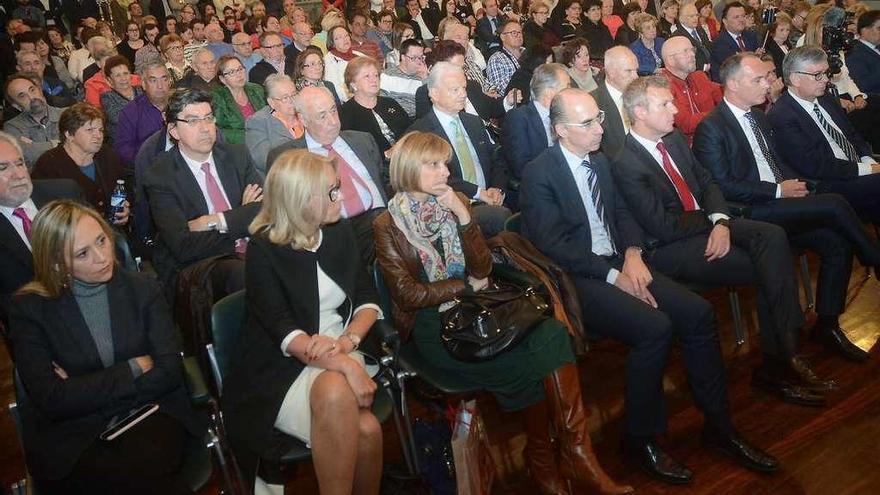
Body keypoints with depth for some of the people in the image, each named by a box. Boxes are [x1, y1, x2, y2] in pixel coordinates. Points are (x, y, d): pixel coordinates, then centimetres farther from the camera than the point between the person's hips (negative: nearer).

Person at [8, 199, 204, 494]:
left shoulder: (142, 289, 6)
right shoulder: (29, 307, 0)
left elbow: (169, 371, -2)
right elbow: (51, 399, -9)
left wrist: (83, 392, -7)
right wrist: (133, 369, -7)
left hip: (149, 416, 2)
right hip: (72, 435, -2)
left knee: (144, 466, -31)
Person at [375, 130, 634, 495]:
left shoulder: (456, 203, 11)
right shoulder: (387, 225, -1)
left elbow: (482, 270, 4)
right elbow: (408, 294, -7)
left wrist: (463, 216, -9)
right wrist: (467, 285, -2)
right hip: (430, 325, -4)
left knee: (550, 332, -25)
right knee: (526, 366, -24)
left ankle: (574, 449, -21)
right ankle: (542, 459, -5)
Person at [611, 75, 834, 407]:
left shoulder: (675, 139, 10)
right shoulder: (625, 164, -16)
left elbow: (708, 183, 11)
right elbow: (662, 227, -18)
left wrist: (721, 222, -10)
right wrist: (709, 220, -5)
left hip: (706, 223, 7)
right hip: (669, 247, -7)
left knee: (773, 236, -20)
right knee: (769, 268, -19)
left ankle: (783, 357, -20)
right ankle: (778, 362, -5)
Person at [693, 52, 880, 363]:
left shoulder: (758, 117, 18)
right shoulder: (711, 128, -11)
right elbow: (725, 187, -16)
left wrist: (795, 183, 3)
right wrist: (778, 191, -13)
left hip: (780, 208, 8)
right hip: (748, 215, -8)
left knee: (836, 242, -12)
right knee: (834, 205, -20)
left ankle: (827, 323, 0)